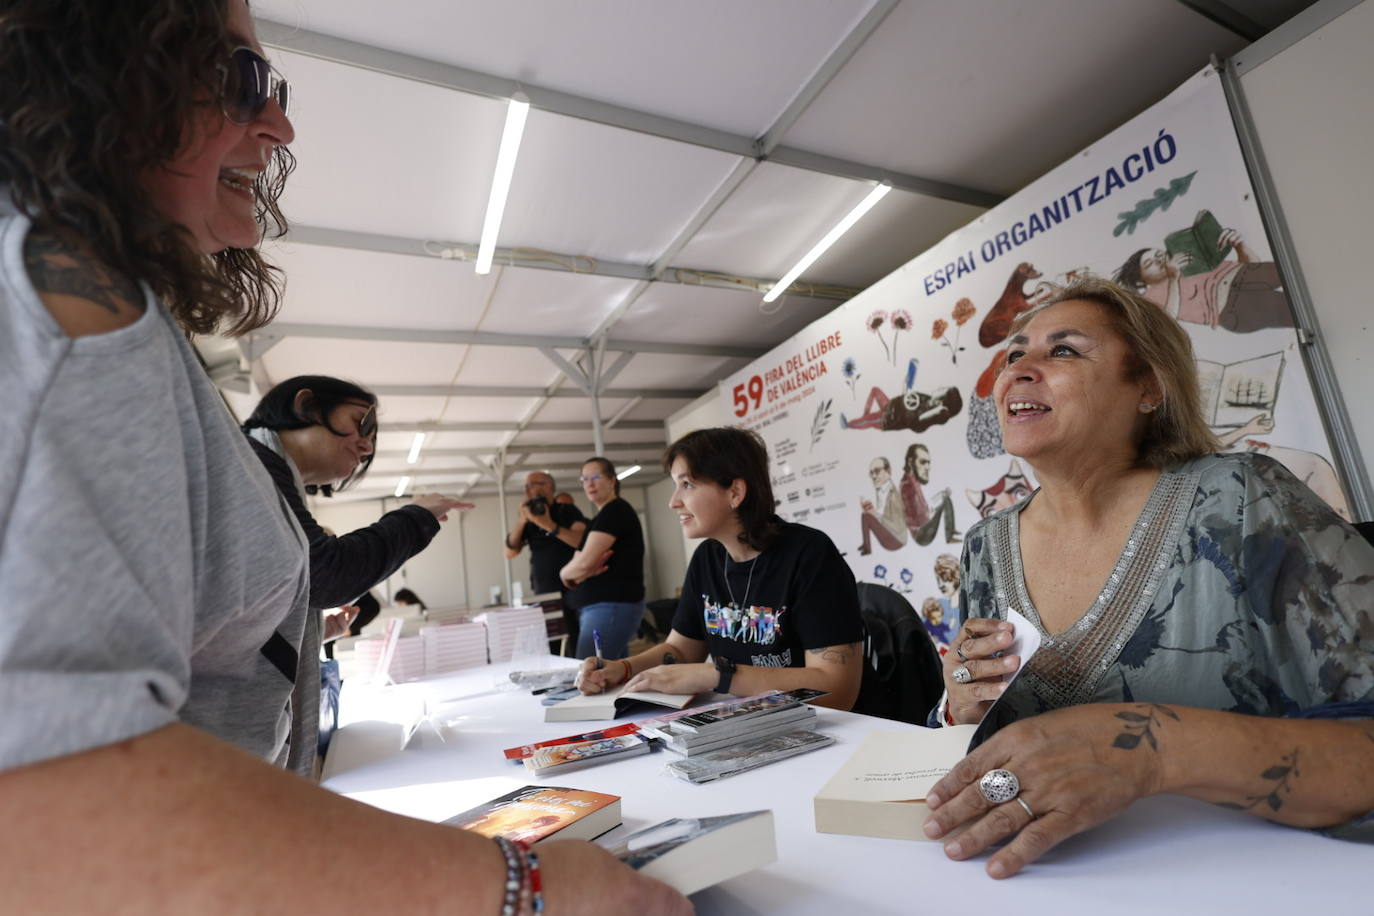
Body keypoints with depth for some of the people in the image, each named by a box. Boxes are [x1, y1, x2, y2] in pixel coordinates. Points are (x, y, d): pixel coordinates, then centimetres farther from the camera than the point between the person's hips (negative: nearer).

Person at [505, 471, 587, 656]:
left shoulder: (567, 511, -2)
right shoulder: (528, 519, 12)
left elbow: (585, 541, -18)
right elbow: (510, 553, 4)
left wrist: (550, 525, -25)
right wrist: (520, 522, -9)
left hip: (572, 591, -4)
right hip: (543, 596, 4)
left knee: (579, 648, -5)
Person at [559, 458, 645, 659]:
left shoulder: (616, 511, -9)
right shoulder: (600, 518, 20)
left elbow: (584, 562, -16)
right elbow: (579, 562, 11)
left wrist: (565, 572, 5)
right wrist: (587, 571, -13)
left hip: (611, 606, -9)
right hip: (603, 606, 9)